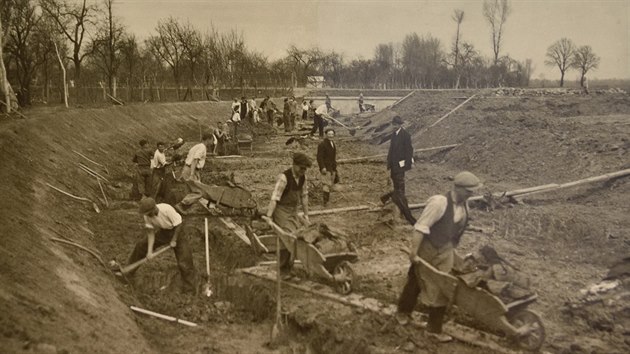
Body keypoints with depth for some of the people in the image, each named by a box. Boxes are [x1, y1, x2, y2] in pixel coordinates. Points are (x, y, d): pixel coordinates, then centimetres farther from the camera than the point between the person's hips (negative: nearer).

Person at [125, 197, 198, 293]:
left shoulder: (167, 209, -36)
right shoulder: (147, 215, -19)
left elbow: (178, 225, -24)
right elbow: (150, 232, -14)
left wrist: (174, 240, -16)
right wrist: (149, 251, -20)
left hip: (176, 232, -5)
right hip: (162, 231, 5)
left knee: (184, 262, -11)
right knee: (141, 245, 3)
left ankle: (190, 288, 2)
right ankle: (128, 272, 21)